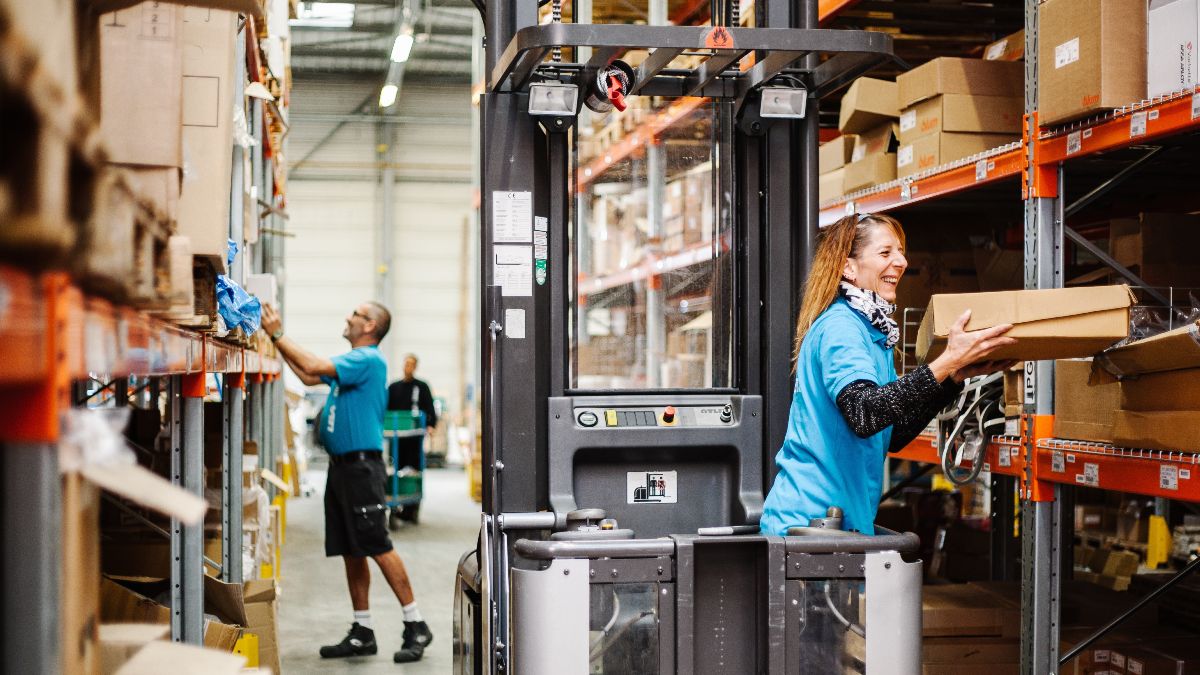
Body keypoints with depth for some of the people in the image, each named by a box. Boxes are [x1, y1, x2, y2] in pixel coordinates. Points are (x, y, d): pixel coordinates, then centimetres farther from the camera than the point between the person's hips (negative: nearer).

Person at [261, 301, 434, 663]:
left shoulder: (369, 359, -13)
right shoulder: (350, 361, 18)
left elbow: (314, 366, -21)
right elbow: (309, 375, 22)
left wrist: (277, 334, -13)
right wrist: (277, 337, 19)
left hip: (361, 464, -10)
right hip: (340, 465, 10)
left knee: (378, 547, -10)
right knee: (350, 551, 10)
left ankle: (416, 626, -4)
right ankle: (362, 633, 15)